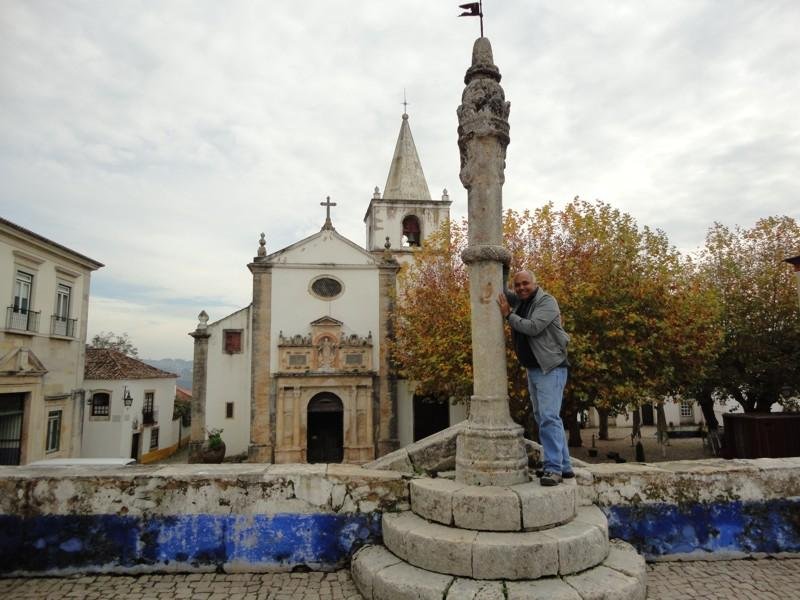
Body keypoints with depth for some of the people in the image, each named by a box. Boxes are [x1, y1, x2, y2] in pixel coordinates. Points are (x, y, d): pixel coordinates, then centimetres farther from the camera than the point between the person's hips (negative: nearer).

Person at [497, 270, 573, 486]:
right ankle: (564, 466, 18)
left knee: (548, 417, -15)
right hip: (533, 369, 9)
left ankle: (554, 468, -14)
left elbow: (533, 327, -24)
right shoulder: (520, 301, 11)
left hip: (551, 368, -8)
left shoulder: (546, 301, -11)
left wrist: (508, 315, -13)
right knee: (543, 418, 10)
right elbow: (501, 291, 23)